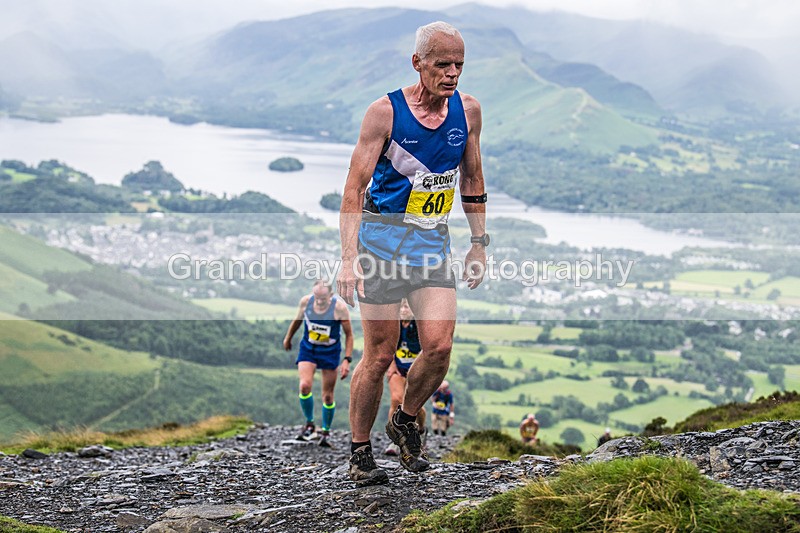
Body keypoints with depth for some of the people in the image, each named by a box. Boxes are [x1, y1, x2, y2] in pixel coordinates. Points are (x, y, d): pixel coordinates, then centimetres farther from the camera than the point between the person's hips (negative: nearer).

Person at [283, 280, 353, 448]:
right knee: (305, 385, -21)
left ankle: (326, 432, 23)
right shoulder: (305, 301, -13)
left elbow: (349, 334, -10)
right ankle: (309, 424, 1)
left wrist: (347, 360, -16)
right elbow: (297, 320, 9)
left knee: (328, 396, 2)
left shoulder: (339, 307, -21)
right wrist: (288, 338, 23)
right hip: (308, 349, 1)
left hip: (330, 352, -1)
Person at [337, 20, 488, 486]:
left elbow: (472, 180, 16)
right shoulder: (385, 112, -10)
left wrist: (480, 243, 14)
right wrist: (349, 258, -19)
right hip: (383, 238, -4)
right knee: (381, 354, -2)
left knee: (440, 346, -11)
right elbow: (355, 187, -12)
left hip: (434, 241, 4)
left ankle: (405, 422, 16)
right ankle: (360, 451, 14)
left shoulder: (468, 110, 3)